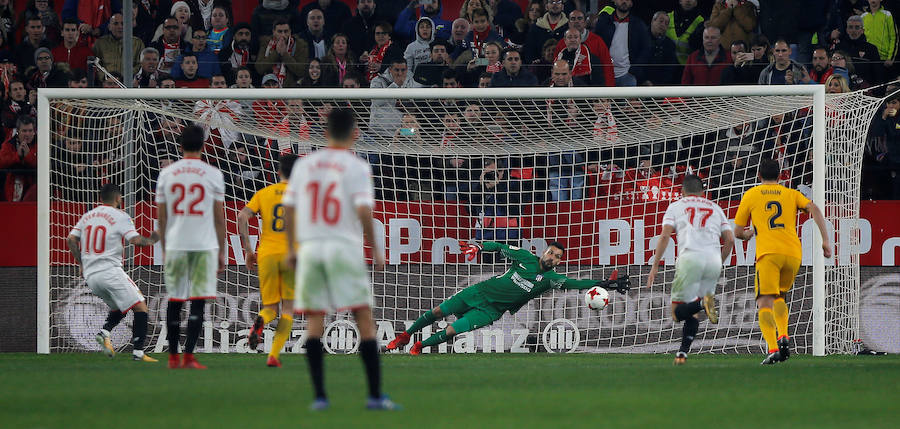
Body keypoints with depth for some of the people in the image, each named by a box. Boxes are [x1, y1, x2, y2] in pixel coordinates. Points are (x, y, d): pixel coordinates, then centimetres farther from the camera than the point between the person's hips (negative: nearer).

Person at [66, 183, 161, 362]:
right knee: (140, 306, -2)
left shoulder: (87, 216, 15)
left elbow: (71, 239, 10)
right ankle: (138, 352, -13)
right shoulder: (120, 216, -3)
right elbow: (136, 240, -11)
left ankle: (104, 332, -5)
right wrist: (150, 240, 9)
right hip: (110, 271, -7)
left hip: (90, 275, 7)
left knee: (119, 307, 23)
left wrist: (81, 264, 19)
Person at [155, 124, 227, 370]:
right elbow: (219, 217, 1)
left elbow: (161, 217, 8)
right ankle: (189, 356, -8)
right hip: (204, 245, -2)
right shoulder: (213, 175, -1)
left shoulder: (166, 174, 4)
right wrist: (222, 252, 8)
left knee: (174, 301, 11)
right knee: (198, 301, -1)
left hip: (175, 245, 2)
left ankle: (173, 357, 14)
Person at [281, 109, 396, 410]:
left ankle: (320, 396, 0)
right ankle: (375, 395, -5)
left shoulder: (304, 164, 8)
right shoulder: (356, 167, -4)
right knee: (364, 318, 0)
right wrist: (375, 249, -4)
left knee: (314, 321, 7)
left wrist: (291, 248, 18)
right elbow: (363, 210, -13)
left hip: (310, 249, 4)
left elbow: (288, 207, 9)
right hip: (344, 247, -4)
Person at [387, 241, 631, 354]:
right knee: (439, 312, 1)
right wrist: (479, 247, -7)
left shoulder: (550, 279, -9)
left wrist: (604, 285, -32)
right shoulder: (525, 257, -3)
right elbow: (501, 248, 9)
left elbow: (575, 283, -20)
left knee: (452, 331, -16)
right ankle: (406, 335, 26)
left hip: (490, 311, -2)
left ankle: (420, 346, 9)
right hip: (480, 291, 2)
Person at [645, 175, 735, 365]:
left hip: (690, 258, -3)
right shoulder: (715, 208, 25)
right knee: (692, 314, 15)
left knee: (678, 312, -1)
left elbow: (665, 236, 4)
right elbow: (729, 240, 17)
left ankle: (702, 303, -31)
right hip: (714, 259, 3)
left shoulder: (676, 206, 17)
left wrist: (655, 266, 5)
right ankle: (683, 352, 1)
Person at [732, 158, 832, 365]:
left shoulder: (751, 195, 15)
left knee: (765, 303, -8)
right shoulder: (791, 194, 19)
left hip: (768, 253, -4)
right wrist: (826, 239, -1)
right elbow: (814, 209, 1)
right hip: (794, 253, 4)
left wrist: (749, 233, 41)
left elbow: (738, 232, 18)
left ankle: (773, 348, -28)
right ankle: (783, 336, 3)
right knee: (778, 296, 26)